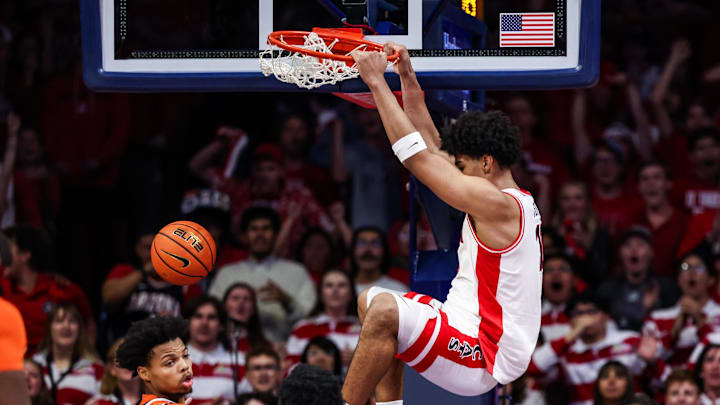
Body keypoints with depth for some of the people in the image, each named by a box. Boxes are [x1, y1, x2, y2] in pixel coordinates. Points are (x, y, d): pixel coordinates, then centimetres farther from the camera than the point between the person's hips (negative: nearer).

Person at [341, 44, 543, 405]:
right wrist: (408, 77, 15)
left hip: (485, 358, -11)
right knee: (372, 300, 19)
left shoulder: (498, 204, -19)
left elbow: (417, 157, -18)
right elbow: (432, 149, 17)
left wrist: (376, 82, -13)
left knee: (385, 311, -29)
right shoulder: (507, 199, 10)